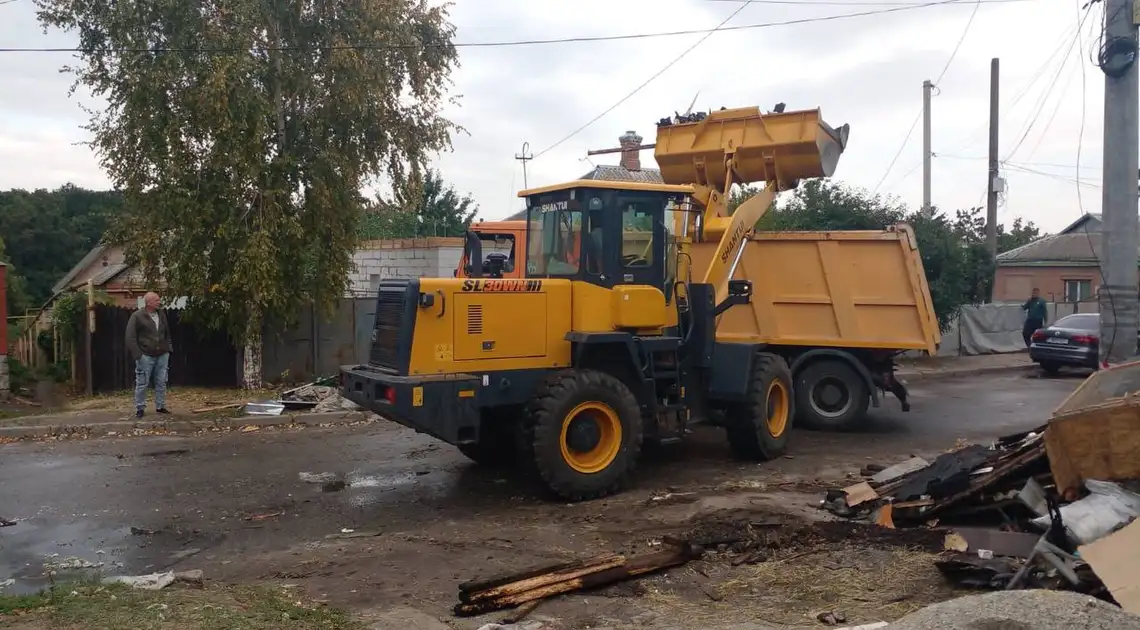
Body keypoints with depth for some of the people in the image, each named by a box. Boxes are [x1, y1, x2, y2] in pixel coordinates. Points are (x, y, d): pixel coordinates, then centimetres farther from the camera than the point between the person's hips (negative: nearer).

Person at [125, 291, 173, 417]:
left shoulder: (162, 314, 10)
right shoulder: (137, 316, -7)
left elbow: (167, 334, 20)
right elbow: (130, 337, -9)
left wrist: (168, 349, 11)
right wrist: (138, 355, -14)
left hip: (162, 355, 5)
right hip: (146, 356, -5)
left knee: (161, 382, 8)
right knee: (142, 383, 0)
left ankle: (160, 406, 17)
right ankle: (140, 408, 9)